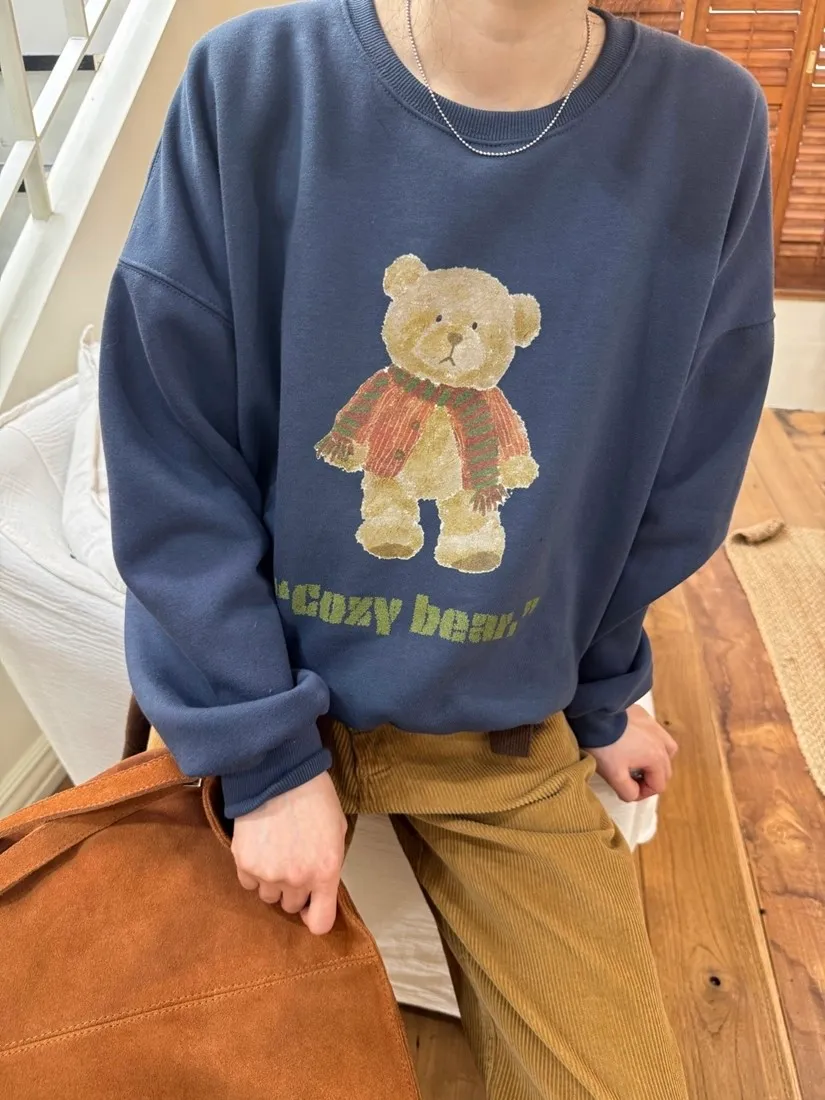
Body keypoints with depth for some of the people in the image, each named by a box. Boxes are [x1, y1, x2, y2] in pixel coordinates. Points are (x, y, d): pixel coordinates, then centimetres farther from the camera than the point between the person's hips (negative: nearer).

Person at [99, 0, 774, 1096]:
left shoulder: (709, 126, -9)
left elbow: (674, 486, 1)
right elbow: (169, 464, -12)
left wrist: (600, 695, 12)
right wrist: (265, 755, -13)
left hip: (505, 729, 2)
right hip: (252, 691, 0)